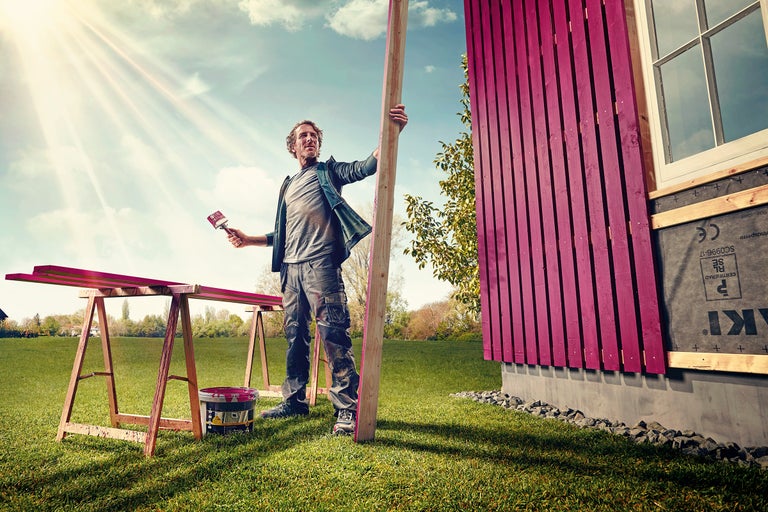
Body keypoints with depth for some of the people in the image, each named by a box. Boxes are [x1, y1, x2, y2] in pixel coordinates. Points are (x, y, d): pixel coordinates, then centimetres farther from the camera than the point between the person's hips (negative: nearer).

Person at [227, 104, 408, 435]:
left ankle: (348, 408, -10)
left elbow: (365, 167, -8)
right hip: (291, 267, 7)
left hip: (320, 263, -6)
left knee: (333, 333, -13)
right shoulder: (288, 185, 27)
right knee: (294, 335, 9)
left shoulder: (329, 171, 12)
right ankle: (294, 400, 20)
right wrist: (249, 240, 21)